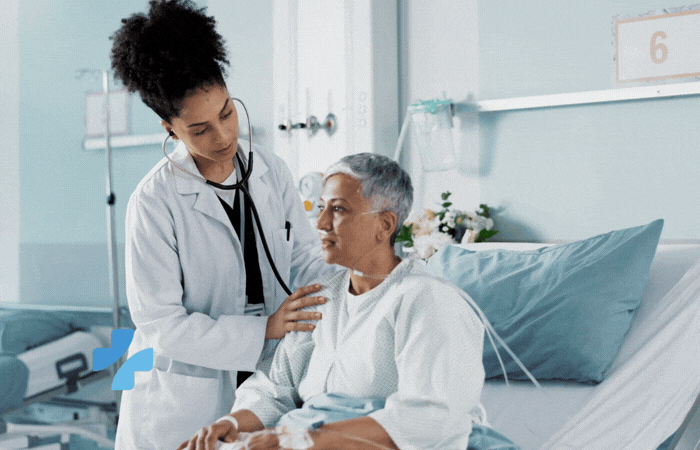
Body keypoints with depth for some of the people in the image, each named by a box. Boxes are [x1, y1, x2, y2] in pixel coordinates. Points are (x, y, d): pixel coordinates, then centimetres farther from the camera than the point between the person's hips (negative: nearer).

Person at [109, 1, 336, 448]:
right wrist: (263, 328, -25)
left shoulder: (271, 171, 0)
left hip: (264, 377, 4)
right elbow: (159, 323, -18)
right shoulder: (155, 202, -16)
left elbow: (306, 255, 3)